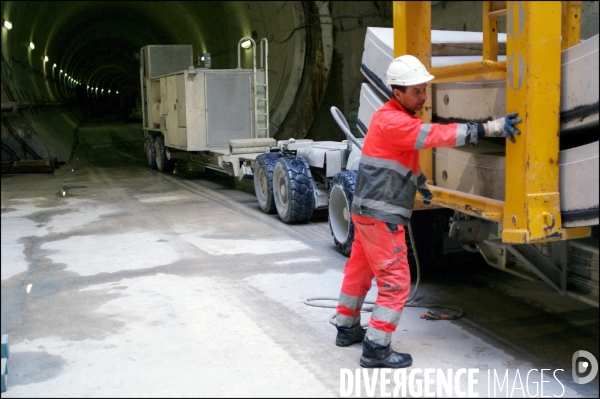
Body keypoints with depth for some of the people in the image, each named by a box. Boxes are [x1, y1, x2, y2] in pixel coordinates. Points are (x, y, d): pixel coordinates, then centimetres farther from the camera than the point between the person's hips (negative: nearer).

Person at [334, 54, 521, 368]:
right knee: (395, 281, -5)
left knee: (359, 270, 20)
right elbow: (438, 134, -28)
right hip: (381, 216, -10)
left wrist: (419, 182, 38)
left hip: (368, 211, 10)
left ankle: (347, 329, 34)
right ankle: (376, 349, 1)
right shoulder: (392, 122, -19)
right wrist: (492, 128, -30)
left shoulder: (397, 118, 13)